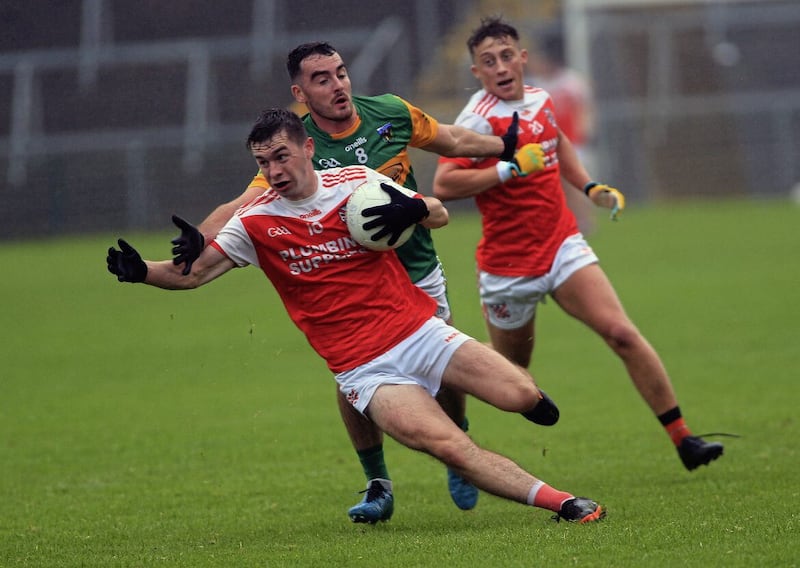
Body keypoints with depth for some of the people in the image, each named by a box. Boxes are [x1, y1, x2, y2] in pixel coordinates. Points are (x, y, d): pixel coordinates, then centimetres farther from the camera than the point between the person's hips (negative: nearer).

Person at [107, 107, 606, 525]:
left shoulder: (358, 182, 2)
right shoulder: (256, 224, -2)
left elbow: (440, 215, 8)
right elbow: (192, 274, -3)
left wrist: (411, 210, -15)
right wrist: (141, 271, -22)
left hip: (421, 331, 2)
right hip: (365, 369, -2)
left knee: (522, 396, -11)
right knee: (453, 449, -23)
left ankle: (529, 398, 26)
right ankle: (560, 502, -17)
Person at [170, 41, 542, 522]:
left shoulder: (391, 113, -8)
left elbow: (452, 140, 11)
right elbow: (244, 206, -29)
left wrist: (504, 147, 25)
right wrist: (201, 237, -47)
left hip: (419, 272, 2)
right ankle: (377, 486, 6)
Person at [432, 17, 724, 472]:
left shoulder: (540, 100, 6)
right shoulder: (479, 121, -15)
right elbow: (443, 185, -27)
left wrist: (590, 187, 19)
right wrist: (509, 169, -27)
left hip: (563, 244, 5)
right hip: (507, 266, -5)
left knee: (622, 333, -12)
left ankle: (682, 438, -10)